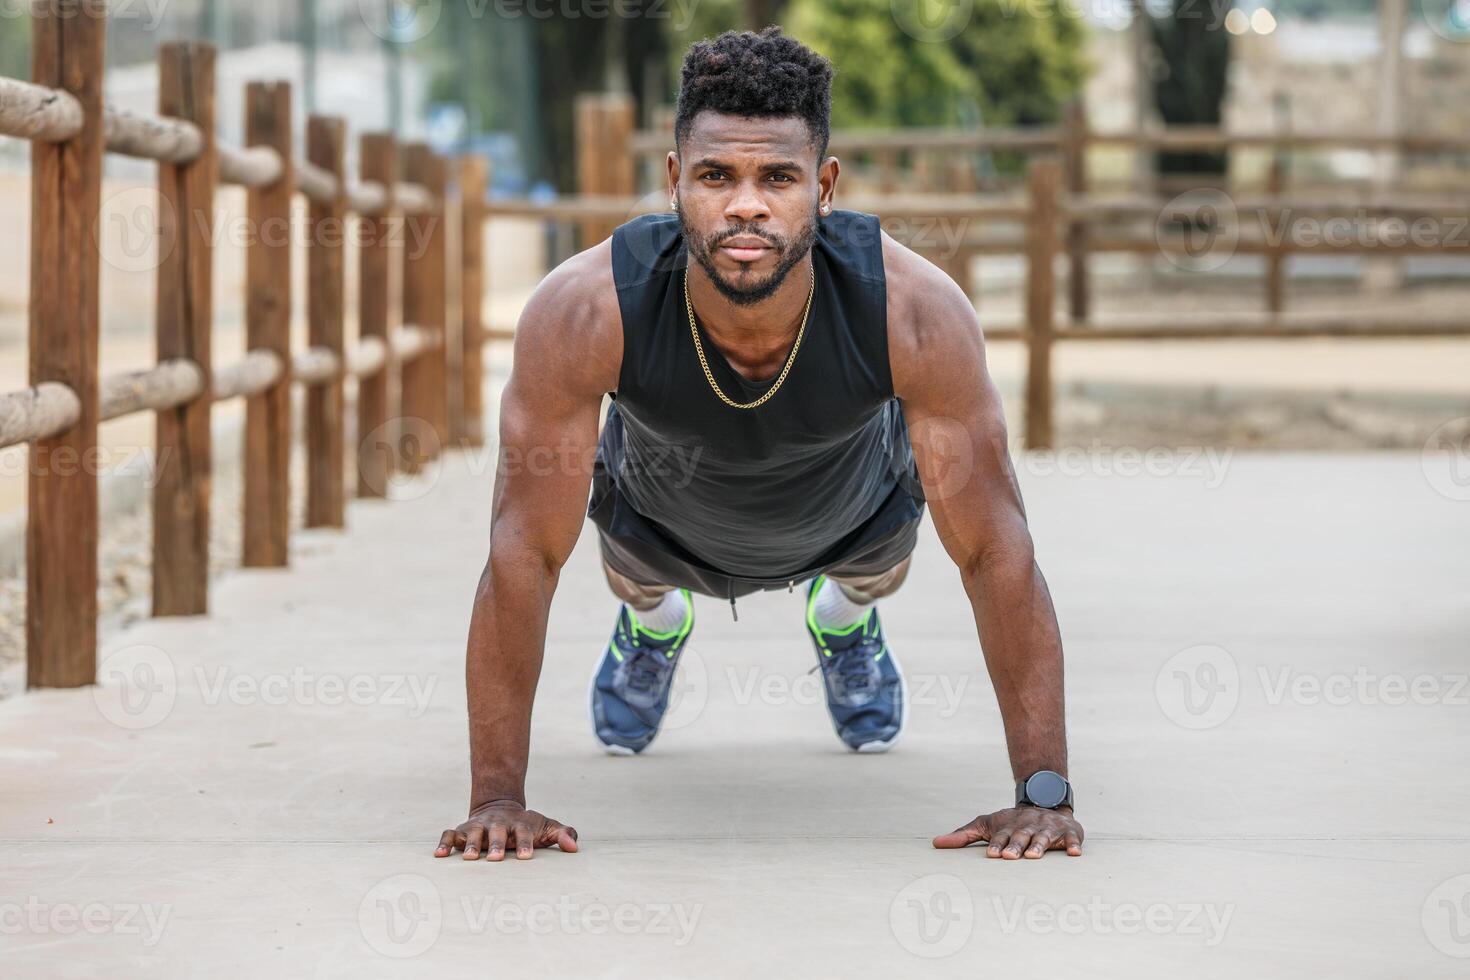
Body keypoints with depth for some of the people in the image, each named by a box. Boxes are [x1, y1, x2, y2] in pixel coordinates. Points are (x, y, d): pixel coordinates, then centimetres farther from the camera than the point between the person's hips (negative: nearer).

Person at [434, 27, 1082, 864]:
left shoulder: (918, 314, -44)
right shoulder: (583, 314, -44)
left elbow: (996, 552, -36)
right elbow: (525, 553, -36)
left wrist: (1045, 792, -38)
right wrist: (497, 797, -36)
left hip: (853, 506, 0)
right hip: (667, 518, 0)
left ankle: (847, 618, 51)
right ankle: (652, 623, 48)